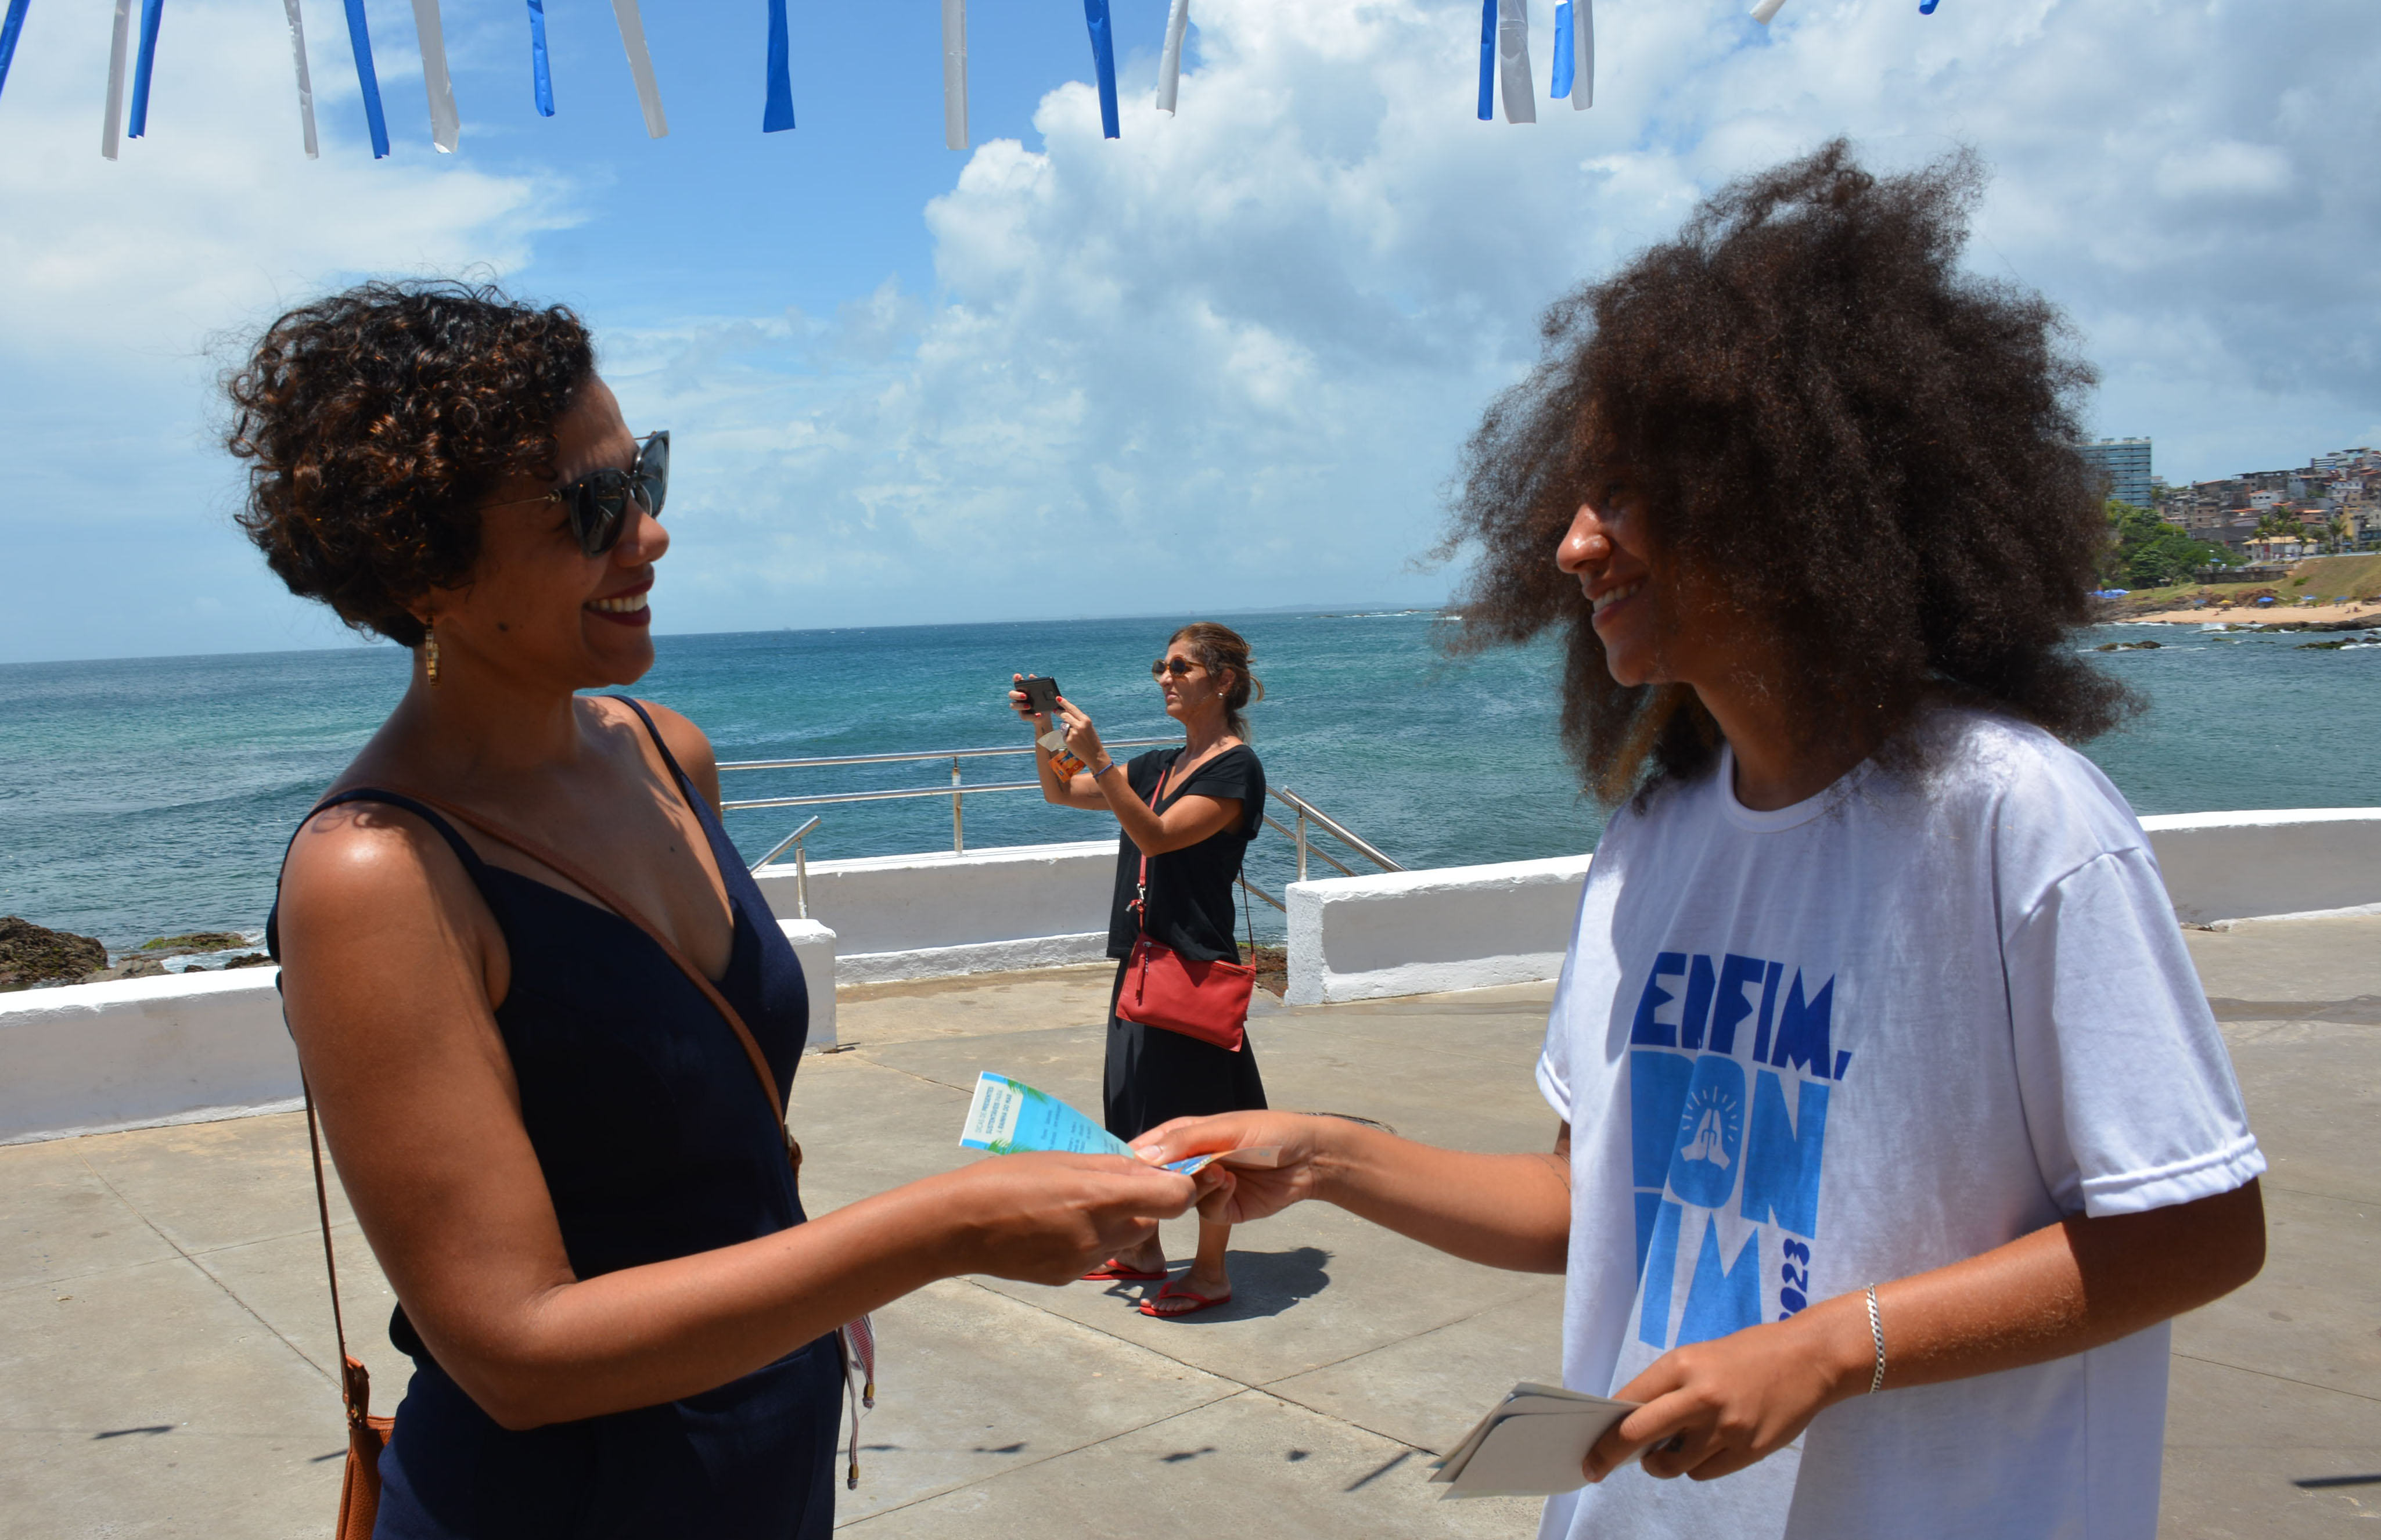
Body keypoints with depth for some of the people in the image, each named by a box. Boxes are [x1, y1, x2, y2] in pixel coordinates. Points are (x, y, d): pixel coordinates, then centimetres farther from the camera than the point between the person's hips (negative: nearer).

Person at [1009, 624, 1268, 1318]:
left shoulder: (1235, 768, -10)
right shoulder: (1161, 765, 15)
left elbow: (1156, 836, -21)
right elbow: (1060, 793, 20)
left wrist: (1094, 755, -27)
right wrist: (1044, 730, 3)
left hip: (1196, 965, -9)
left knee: (1200, 1124, -1)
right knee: (1138, 1112, 16)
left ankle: (1212, 1272, 11)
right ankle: (1143, 1250, 31)